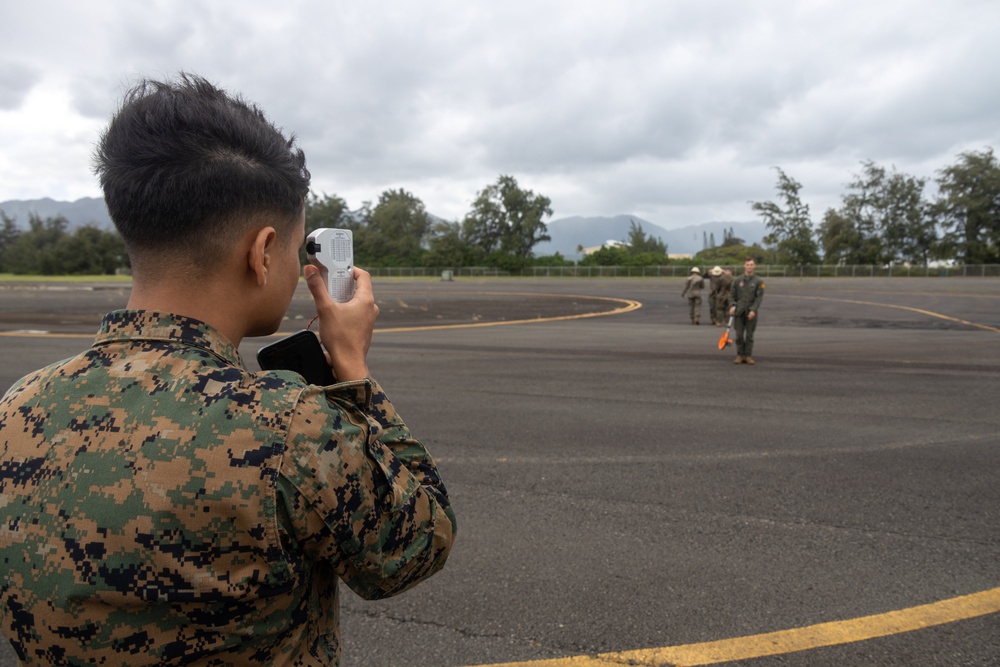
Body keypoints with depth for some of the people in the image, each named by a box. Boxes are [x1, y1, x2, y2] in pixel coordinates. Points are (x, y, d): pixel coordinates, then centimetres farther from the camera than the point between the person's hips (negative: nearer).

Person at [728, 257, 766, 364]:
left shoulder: (758, 281, 2)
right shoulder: (738, 281, 8)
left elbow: (759, 297, -4)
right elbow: (732, 295, 11)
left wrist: (753, 310, -15)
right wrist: (732, 305, -7)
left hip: (751, 312, -1)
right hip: (739, 311, 2)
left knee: (749, 335, 3)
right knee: (739, 335, 2)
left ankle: (748, 356, 11)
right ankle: (740, 355, 12)